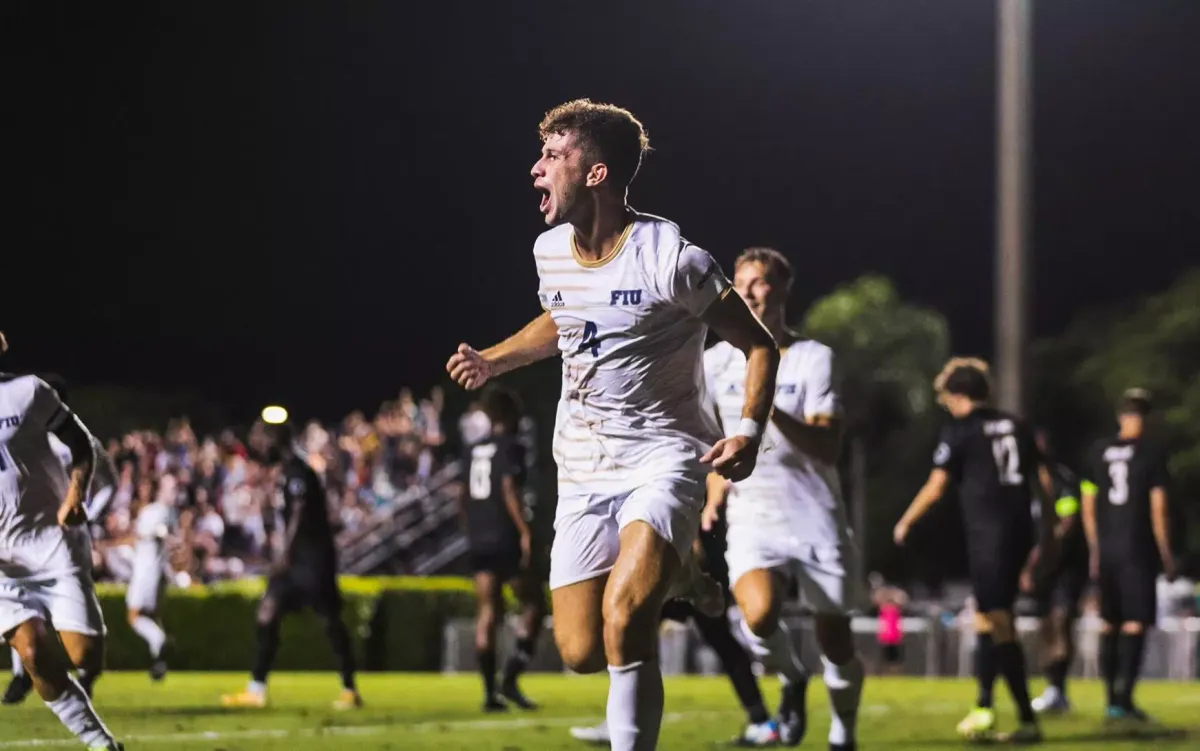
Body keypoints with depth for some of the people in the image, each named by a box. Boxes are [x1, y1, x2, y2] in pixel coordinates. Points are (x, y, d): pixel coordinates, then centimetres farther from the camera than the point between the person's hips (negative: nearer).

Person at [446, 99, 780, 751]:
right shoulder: (550, 251, 3)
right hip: (583, 470, 6)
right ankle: (670, 577, 31)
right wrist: (493, 361, 16)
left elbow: (759, 346, -9)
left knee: (622, 620, -28)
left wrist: (750, 429, -23)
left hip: (664, 458, -6)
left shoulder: (670, 259, -17)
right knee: (580, 653, 1)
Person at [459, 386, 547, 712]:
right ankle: (511, 677, -10)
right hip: (506, 540, -7)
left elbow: (466, 499, 17)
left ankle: (490, 692, 1)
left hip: (479, 541, 7)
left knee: (487, 611, 5)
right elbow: (509, 490, -19)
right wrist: (525, 531, -20)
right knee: (533, 603, 4)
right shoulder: (511, 448, -8)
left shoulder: (476, 450, 14)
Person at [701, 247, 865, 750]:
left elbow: (828, 447, -16)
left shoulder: (814, 359, -5)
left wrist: (773, 412, -30)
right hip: (753, 519, 1)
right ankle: (791, 680, 5)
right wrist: (715, 486, 6)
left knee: (836, 642, 5)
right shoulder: (718, 361, 4)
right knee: (759, 615, -27)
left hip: (817, 519, -1)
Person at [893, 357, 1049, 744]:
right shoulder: (1014, 426, 13)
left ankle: (1028, 720, -13)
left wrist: (905, 523, 9)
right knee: (988, 618, 16)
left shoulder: (960, 430, -4)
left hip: (987, 534, -7)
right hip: (1020, 531, 7)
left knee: (999, 625, -8)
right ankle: (984, 706, 15)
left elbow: (935, 487, -5)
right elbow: (1042, 480, 14)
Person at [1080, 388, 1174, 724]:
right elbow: (1158, 510, -9)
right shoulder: (1152, 454, -8)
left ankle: (1112, 698, 17)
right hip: (1138, 551, -5)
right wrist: (1166, 556, -1)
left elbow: (1088, 508, 12)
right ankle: (1123, 698, -15)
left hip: (1106, 550, 5)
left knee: (1109, 625, 12)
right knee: (1135, 624, -6)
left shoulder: (1098, 453, 7)